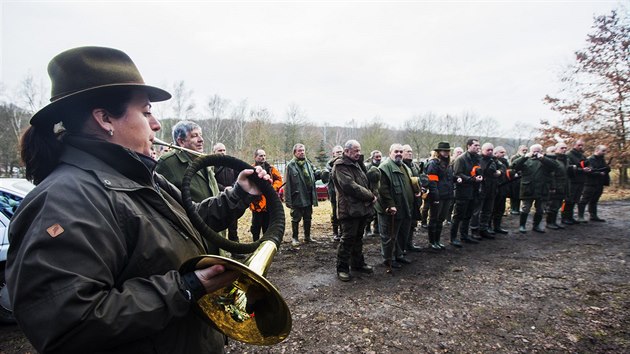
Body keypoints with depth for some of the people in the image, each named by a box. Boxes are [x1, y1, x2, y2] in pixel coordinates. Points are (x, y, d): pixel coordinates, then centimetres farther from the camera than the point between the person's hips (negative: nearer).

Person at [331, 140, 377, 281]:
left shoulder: (357, 164, 18)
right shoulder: (341, 166, -13)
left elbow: (366, 183, 23)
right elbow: (351, 186, -22)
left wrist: (372, 194, 3)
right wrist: (370, 196, -15)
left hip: (362, 207, 9)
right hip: (350, 209, -9)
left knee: (358, 237, 18)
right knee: (348, 238, -4)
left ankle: (357, 263, 30)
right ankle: (342, 268, 8)